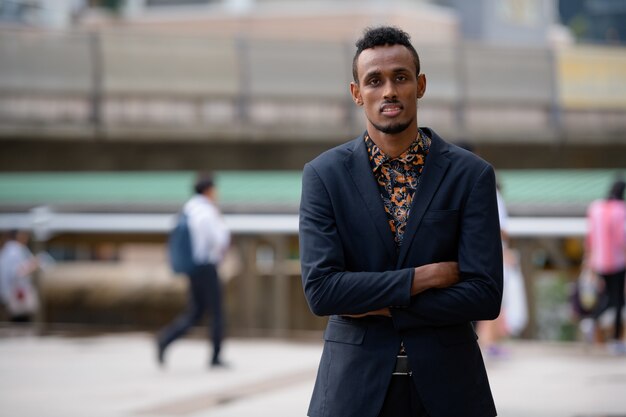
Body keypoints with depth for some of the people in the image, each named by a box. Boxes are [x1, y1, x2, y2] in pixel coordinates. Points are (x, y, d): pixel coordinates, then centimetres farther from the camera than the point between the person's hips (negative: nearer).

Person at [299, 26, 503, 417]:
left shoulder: (471, 175, -2)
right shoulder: (324, 175, -1)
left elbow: (485, 296, -9)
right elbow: (320, 289, -11)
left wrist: (382, 307, -11)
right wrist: (423, 277, -14)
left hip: (447, 384, 0)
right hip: (355, 385, 0)